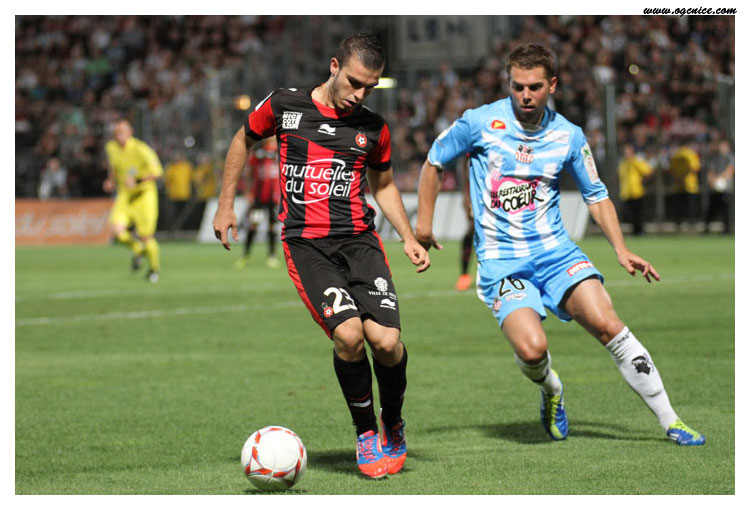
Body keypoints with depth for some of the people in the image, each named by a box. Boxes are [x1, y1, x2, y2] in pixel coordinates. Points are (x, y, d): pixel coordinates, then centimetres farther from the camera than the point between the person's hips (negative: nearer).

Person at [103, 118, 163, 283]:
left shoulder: (141, 149, -18)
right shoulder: (111, 147, 1)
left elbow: (157, 172, -15)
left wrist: (138, 181, -27)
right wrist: (111, 180, 11)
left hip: (144, 195, -4)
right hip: (124, 195, 4)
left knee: (146, 236, -3)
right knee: (117, 230, -19)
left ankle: (154, 268, 26)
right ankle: (137, 249, 14)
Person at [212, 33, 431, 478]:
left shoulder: (373, 128, 10)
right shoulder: (284, 106, 2)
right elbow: (243, 141, 20)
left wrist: (409, 238, 13)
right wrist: (226, 205, 18)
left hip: (359, 237, 2)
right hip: (305, 243, -2)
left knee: (386, 340, -17)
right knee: (348, 333, -24)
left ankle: (393, 424, 14)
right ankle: (366, 434, -1)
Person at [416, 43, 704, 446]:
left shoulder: (568, 136, 2)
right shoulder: (480, 123, -5)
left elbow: (596, 195, 14)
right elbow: (433, 162, 11)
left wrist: (621, 250, 3)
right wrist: (424, 221, 10)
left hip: (555, 250, 2)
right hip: (501, 259, -2)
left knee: (608, 326, -20)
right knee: (531, 348, -25)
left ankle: (671, 423, -10)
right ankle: (551, 391, 13)